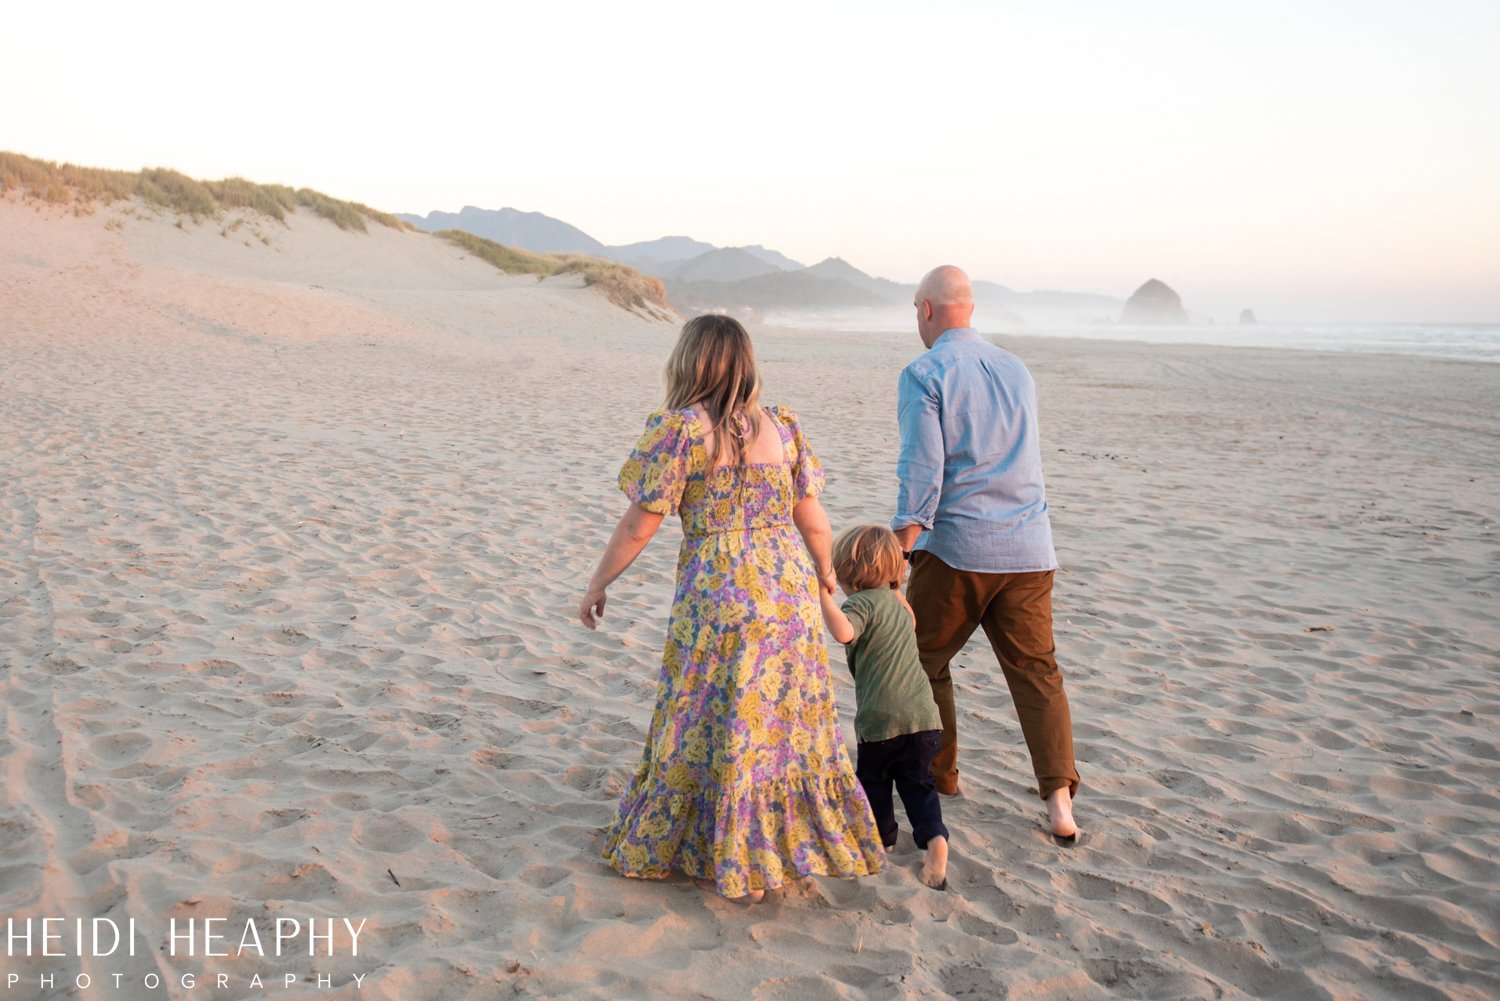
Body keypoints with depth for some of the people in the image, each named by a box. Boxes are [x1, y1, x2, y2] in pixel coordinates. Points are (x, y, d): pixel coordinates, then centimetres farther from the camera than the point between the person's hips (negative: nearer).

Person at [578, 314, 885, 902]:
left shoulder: (680, 430, -10)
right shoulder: (783, 425, 5)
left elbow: (638, 526, -8)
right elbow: (813, 522, 8)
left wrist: (597, 586, 6)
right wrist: (824, 573, 27)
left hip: (721, 596, -5)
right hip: (790, 589, 5)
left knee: (716, 727, 9)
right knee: (789, 721, 17)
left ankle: (726, 856, 24)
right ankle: (798, 841, 30)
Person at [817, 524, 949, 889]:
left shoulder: (862, 603, -10)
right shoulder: (897, 603, 16)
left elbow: (843, 631, -33)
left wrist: (824, 593, -32)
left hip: (881, 718, -7)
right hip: (923, 713, 7)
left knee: (872, 778, 17)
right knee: (918, 783, 15)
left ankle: (882, 837, 29)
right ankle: (934, 836, -5)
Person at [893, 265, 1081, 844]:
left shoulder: (924, 374, -6)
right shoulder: (1016, 369, 12)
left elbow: (922, 469, -15)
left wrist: (901, 544, -13)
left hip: (956, 547, -5)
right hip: (1029, 549, 5)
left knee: (924, 664, 15)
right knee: (1036, 670, 8)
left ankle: (938, 777, 26)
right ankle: (1059, 798, -1)